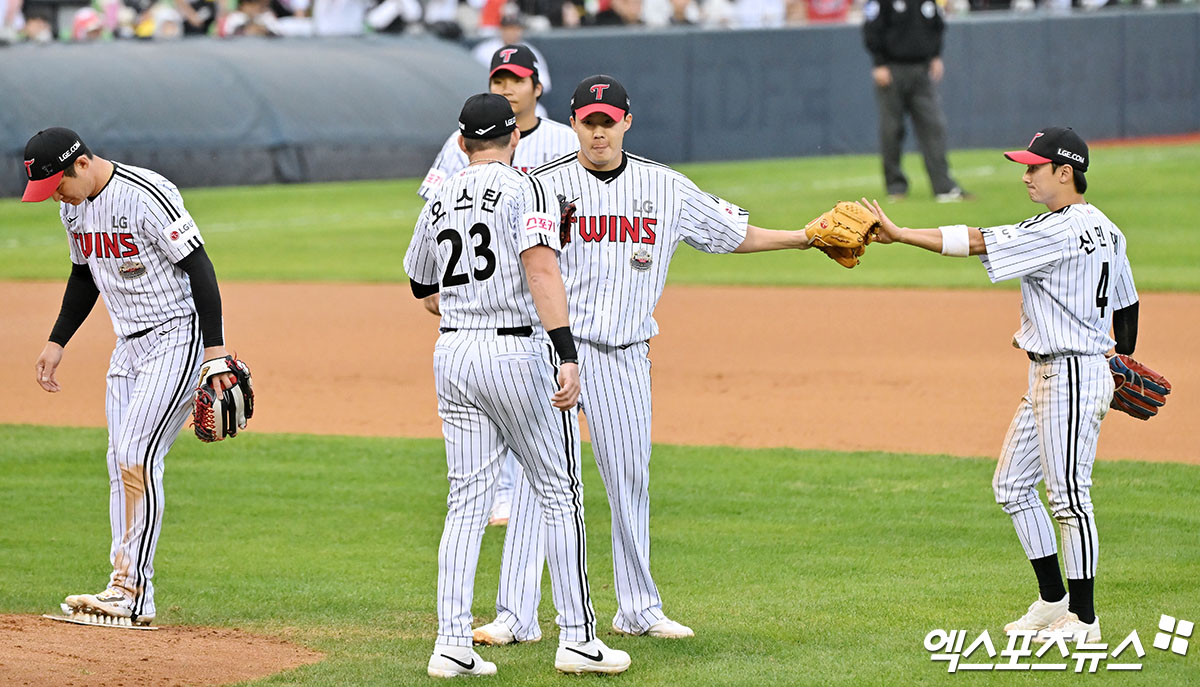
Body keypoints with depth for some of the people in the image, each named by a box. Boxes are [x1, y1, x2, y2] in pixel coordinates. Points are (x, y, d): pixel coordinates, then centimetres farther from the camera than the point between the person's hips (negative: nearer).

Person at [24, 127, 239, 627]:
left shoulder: (146, 196, -21)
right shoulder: (73, 206, 6)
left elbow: (198, 265, -20)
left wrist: (216, 349, -24)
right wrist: (56, 342, 18)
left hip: (177, 337, -9)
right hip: (129, 344, 9)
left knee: (138, 455, -17)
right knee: (121, 464, 4)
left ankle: (131, 592, -17)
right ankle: (128, 595, 7)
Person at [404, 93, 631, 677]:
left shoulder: (439, 202, 12)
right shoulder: (524, 190, -6)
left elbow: (420, 284, 26)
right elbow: (541, 269, -21)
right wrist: (566, 356, -29)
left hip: (452, 354, 6)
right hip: (518, 350, -6)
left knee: (467, 501, 7)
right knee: (559, 494, 3)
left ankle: (452, 644, 0)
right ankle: (577, 639, 4)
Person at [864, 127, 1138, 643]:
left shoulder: (1062, 230, -18)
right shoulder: (1106, 231, 12)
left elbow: (977, 242, -21)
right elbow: (1126, 305, 20)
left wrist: (900, 234, -19)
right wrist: (1124, 363, 34)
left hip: (1073, 377, -11)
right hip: (1048, 377, 11)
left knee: (1068, 494, -5)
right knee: (1012, 485, 14)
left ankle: (1083, 619, 2)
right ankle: (1053, 600, 19)